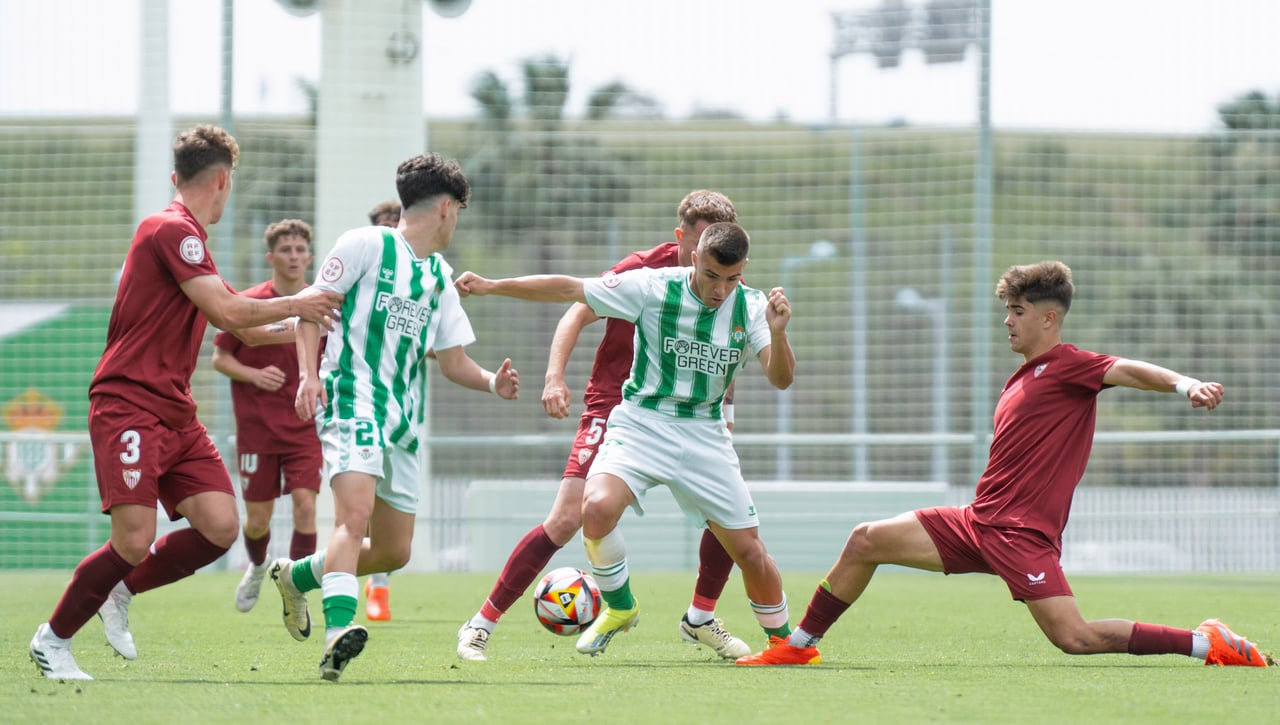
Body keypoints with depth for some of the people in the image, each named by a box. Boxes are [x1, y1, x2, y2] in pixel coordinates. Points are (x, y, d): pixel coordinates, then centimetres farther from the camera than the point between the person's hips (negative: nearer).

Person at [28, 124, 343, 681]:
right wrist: (294, 305, -6)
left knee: (220, 526, -5)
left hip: (176, 414, 9)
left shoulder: (184, 234, 20)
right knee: (135, 540, -17)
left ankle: (121, 592, 14)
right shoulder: (172, 229, -12)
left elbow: (228, 319, 30)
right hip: (129, 407, -9)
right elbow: (227, 311, -18)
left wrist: (298, 329, 33)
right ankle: (53, 639, 2)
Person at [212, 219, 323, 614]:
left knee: (305, 505, -15)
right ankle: (257, 567, 39)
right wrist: (254, 375, -17)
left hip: (304, 428, 1)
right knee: (258, 519, 5)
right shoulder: (247, 305, -6)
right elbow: (219, 358, 0)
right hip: (257, 428, -1)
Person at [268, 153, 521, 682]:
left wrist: (491, 382, -1)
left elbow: (453, 361, 20)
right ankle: (338, 633, -41)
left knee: (394, 551, 9)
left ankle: (297, 575, 32)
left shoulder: (439, 276, 20)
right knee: (356, 511, -28)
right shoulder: (367, 245, 0)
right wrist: (309, 373, -17)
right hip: (352, 401, -8)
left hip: (403, 419, 8)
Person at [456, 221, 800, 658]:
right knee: (597, 507, -29)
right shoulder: (653, 287, -12)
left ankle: (784, 641, 26)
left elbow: (781, 379, -16)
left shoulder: (752, 307, -7)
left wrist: (777, 333, -36)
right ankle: (619, 608, -3)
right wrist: (490, 286, -8)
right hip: (642, 423, -2)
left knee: (749, 552, 0)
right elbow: (569, 290, -7)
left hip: (705, 437, 2)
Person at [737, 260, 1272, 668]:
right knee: (865, 542, 5)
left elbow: (1128, 371, -26)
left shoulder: (1068, 366, -8)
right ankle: (799, 646, 17)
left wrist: (1187, 385, -43)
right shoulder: (1023, 378, 19)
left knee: (1076, 638, -20)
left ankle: (1207, 643, -10)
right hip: (978, 523, 9)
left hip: (1022, 533, -9)